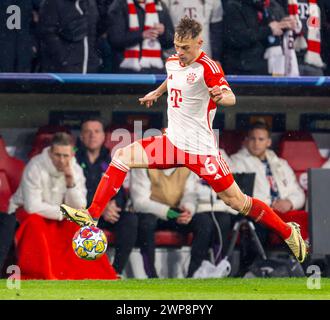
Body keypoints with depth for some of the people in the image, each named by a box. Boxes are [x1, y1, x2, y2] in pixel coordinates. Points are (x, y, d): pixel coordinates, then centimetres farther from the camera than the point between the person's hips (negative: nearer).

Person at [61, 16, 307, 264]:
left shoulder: (207, 67, -17)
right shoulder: (173, 62, 6)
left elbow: (231, 98, -33)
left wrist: (221, 96, -54)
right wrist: (157, 93, 44)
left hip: (201, 149, -7)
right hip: (173, 142, 7)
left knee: (236, 201, -7)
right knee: (122, 157, -6)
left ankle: (288, 232, 10)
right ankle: (92, 216, -5)